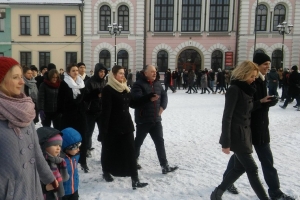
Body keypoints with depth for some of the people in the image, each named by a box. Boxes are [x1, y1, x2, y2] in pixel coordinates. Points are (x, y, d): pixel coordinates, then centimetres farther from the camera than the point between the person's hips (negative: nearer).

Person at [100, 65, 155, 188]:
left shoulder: (125, 88, 11)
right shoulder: (108, 90, -11)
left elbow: (132, 103, 15)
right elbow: (106, 110, -16)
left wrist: (149, 98, 9)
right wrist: (104, 129, -18)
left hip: (126, 124, 6)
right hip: (113, 126, -6)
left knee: (130, 152, 1)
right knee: (110, 150, 12)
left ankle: (135, 179, 3)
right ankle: (106, 172, 36)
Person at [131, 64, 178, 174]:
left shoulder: (158, 84, 10)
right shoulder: (138, 84, -11)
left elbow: (164, 96, 17)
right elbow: (137, 99, -25)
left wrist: (162, 107, 1)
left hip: (156, 119, 6)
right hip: (143, 119, -5)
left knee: (160, 142, 4)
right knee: (138, 141, 12)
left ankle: (165, 166, 8)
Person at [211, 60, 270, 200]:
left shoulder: (246, 89, 11)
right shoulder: (234, 89, -15)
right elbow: (227, 117, -18)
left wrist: (260, 102, 10)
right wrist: (226, 142, -19)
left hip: (245, 134, 9)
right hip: (237, 136, -9)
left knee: (239, 167, 15)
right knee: (252, 169, 0)